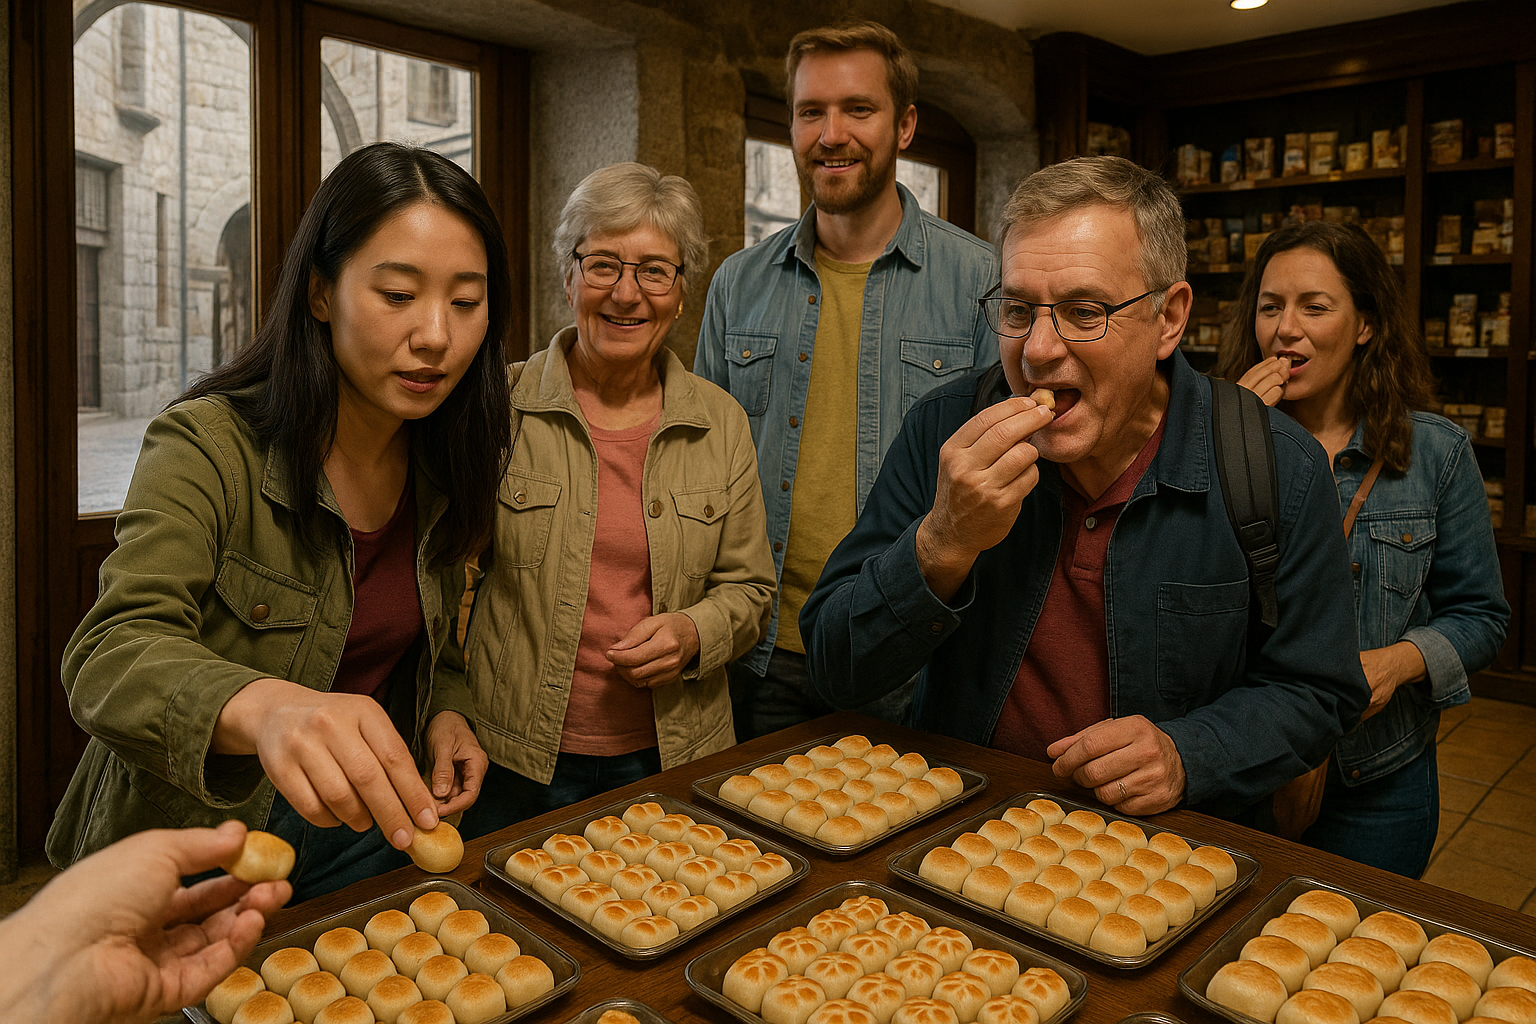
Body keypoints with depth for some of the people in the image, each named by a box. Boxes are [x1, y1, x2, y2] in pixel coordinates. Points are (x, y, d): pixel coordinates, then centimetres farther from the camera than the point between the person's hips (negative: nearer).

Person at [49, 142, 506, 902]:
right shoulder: (208, 448, -22)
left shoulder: (445, 462, -5)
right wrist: (259, 706, -51)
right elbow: (110, 658, -31)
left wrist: (447, 712, -11)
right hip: (197, 860, -4)